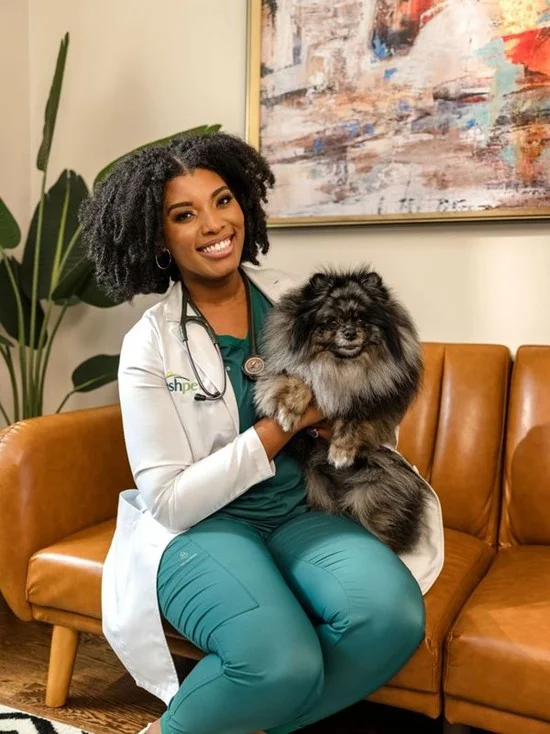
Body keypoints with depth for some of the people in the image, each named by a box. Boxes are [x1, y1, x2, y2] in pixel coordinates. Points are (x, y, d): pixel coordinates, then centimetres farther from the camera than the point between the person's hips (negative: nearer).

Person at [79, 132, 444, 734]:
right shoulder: (150, 346, -8)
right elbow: (170, 501, -12)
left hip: (302, 513, 4)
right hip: (201, 526, -3)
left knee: (392, 615, -26)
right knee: (283, 662, -32)